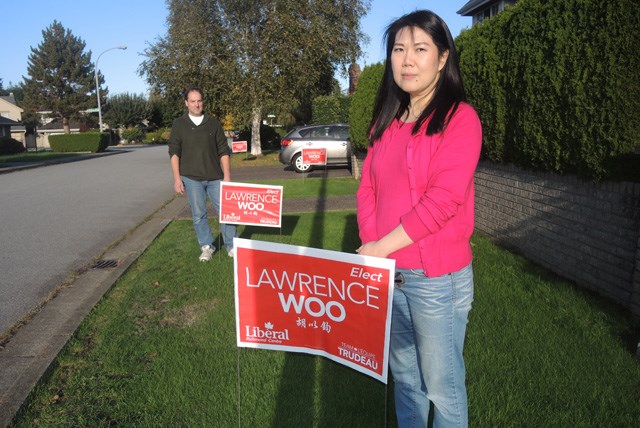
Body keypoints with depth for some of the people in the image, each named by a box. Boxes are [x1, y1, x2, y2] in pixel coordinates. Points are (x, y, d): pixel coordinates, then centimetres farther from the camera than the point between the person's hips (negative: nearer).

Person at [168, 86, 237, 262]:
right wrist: (177, 178, -7)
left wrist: (227, 175, -1)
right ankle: (206, 247, 19)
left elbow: (223, 151, 5)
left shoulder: (213, 123, 5)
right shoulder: (179, 124, 3)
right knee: (199, 214, 5)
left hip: (215, 177, 1)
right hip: (192, 178, 0)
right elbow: (174, 152, 1)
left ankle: (231, 246, 12)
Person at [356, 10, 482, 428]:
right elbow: (368, 188, 7)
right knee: (403, 374, 21)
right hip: (387, 272, 6)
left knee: (442, 384, 11)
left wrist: (380, 247, -15)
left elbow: (442, 201, -19)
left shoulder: (460, 118, -10)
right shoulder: (386, 120, 10)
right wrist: (370, 246, -8)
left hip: (437, 278, -6)